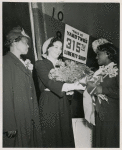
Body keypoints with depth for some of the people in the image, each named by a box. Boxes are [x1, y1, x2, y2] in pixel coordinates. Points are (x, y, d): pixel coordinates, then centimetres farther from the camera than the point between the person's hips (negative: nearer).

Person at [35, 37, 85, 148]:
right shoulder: (41, 64, -2)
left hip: (63, 104, 5)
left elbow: (68, 81, 11)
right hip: (48, 104, -4)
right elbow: (49, 82, -18)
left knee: (65, 133, 5)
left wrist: (70, 90, -13)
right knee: (50, 135, -2)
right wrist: (70, 86, -30)